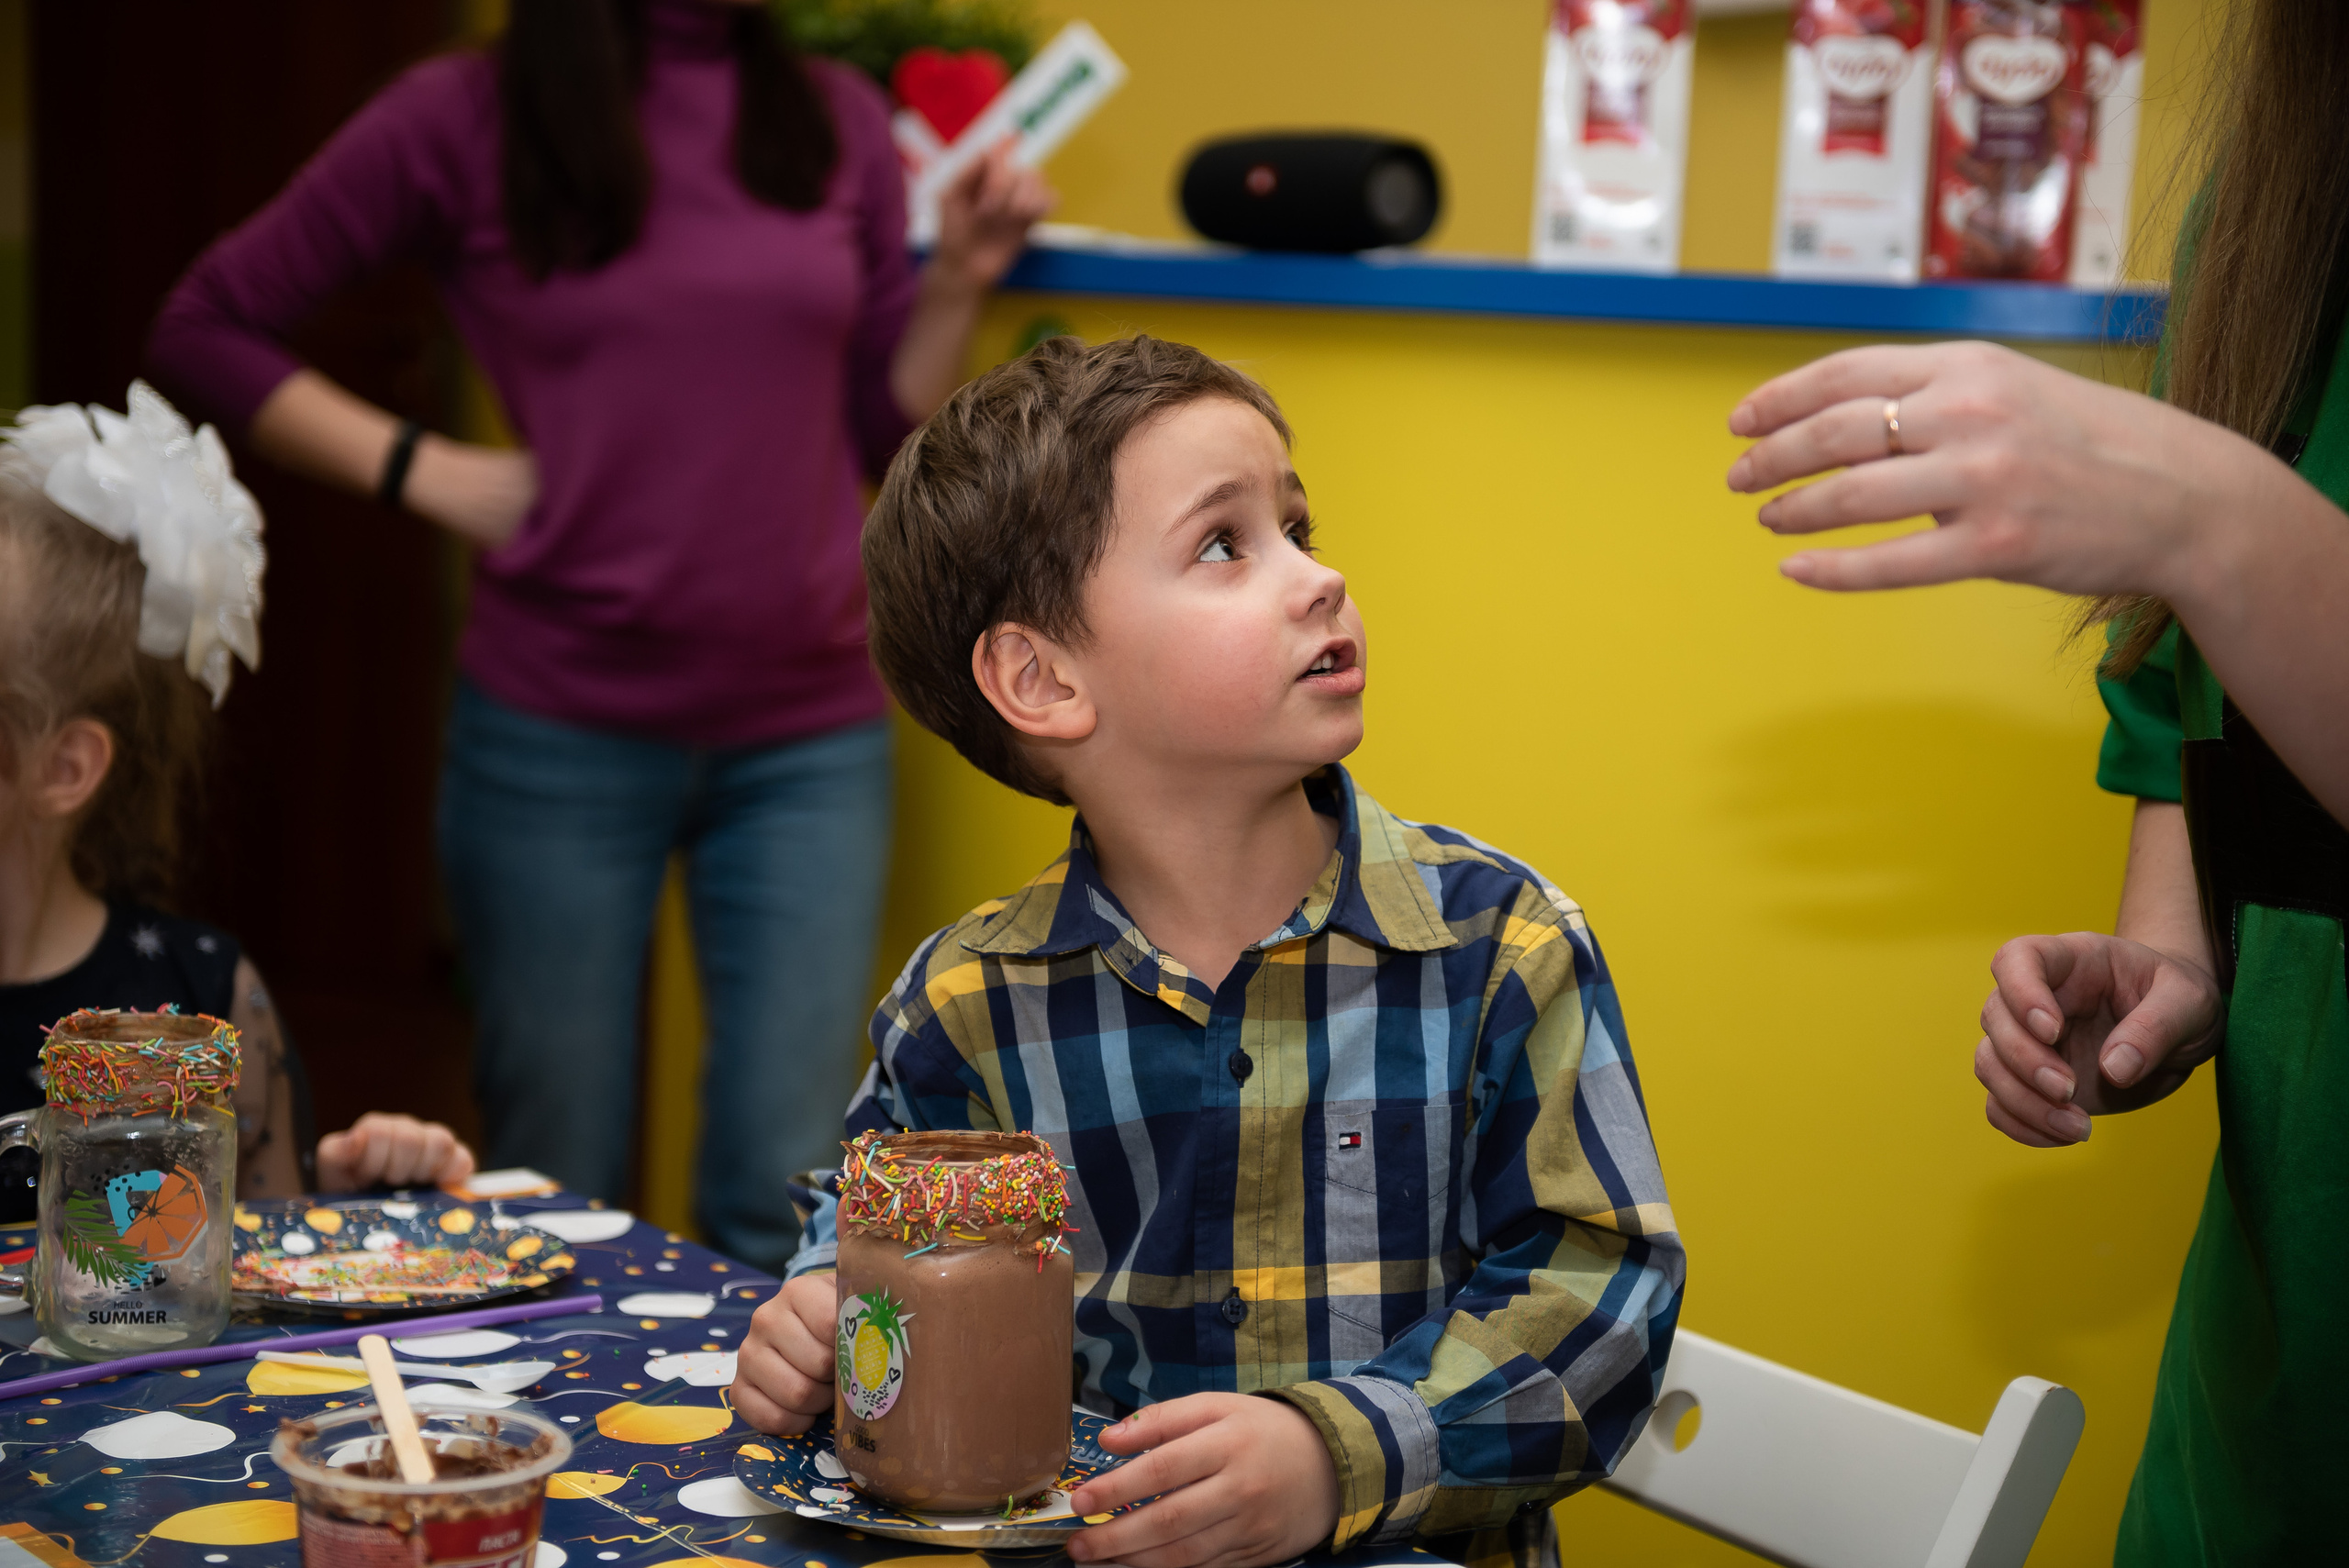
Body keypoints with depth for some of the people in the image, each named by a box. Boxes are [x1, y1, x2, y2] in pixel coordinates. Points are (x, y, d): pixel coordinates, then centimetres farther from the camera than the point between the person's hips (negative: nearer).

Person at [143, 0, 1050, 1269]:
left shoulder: (840, 123, 6)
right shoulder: (463, 118, -3)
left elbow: (885, 439, 11)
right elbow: (204, 330, 3)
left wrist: (960, 283, -4)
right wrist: (430, 474, -4)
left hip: (811, 737, 2)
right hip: (562, 736, -2)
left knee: (783, 1201, 1)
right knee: (556, 1197, 9)